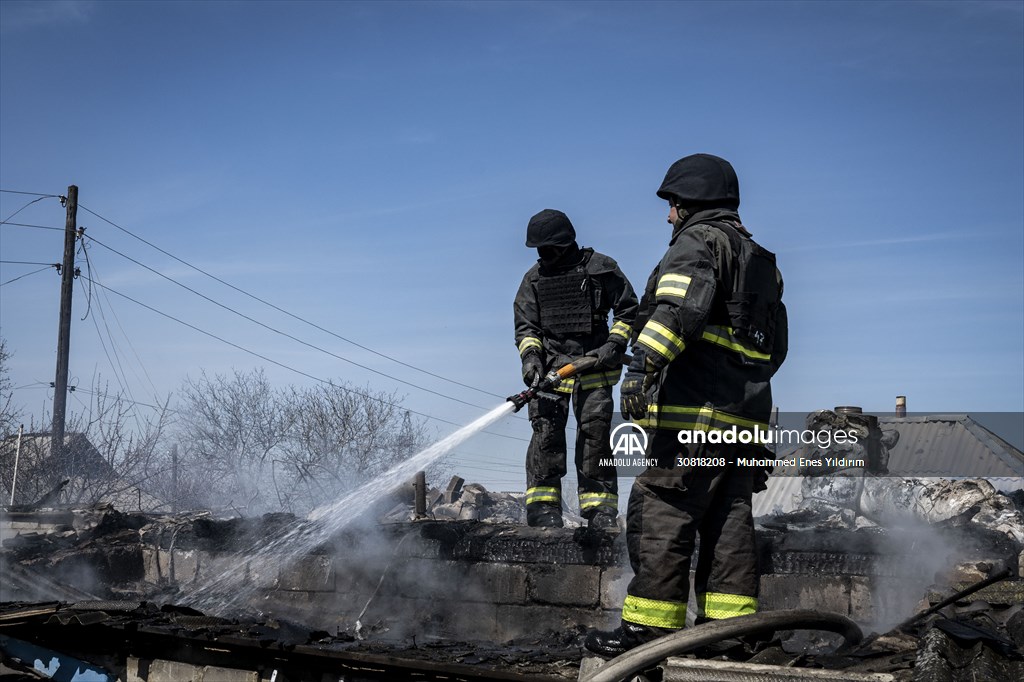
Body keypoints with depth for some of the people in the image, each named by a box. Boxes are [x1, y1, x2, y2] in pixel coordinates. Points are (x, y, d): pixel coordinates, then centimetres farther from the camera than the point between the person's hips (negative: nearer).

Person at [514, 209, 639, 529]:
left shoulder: (600, 267, 2)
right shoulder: (533, 278, 11)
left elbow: (628, 310, 7)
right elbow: (525, 326, 8)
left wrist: (614, 345, -6)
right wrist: (530, 356, -10)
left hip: (594, 366, -2)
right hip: (551, 367, 2)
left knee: (595, 433, -3)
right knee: (546, 431, -9)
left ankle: (600, 509, 3)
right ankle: (543, 506, -6)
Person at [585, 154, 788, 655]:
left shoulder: (698, 240, -2)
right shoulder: (759, 259, 26)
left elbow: (680, 307, -22)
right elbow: (776, 346, 28)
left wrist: (642, 364, -30)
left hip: (694, 408, -9)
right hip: (744, 418, 9)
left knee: (661, 518, -8)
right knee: (727, 524, 9)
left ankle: (649, 629, -9)